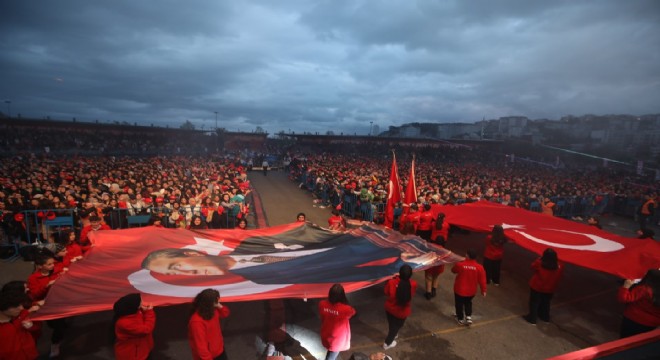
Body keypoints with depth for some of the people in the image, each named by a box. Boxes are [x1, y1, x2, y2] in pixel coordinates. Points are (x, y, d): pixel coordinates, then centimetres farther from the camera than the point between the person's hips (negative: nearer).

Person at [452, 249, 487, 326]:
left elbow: (453, 270, 0)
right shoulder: (479, 267, -18)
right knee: (468, 303, 30)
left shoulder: (460, 264, -22)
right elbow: (482, 280, -9)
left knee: (459, 304, 20)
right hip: (471, 291, 2)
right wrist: (483, 290, 6)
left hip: (459, 289, -2)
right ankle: (468, 317, 22)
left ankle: (460, 319, 34)